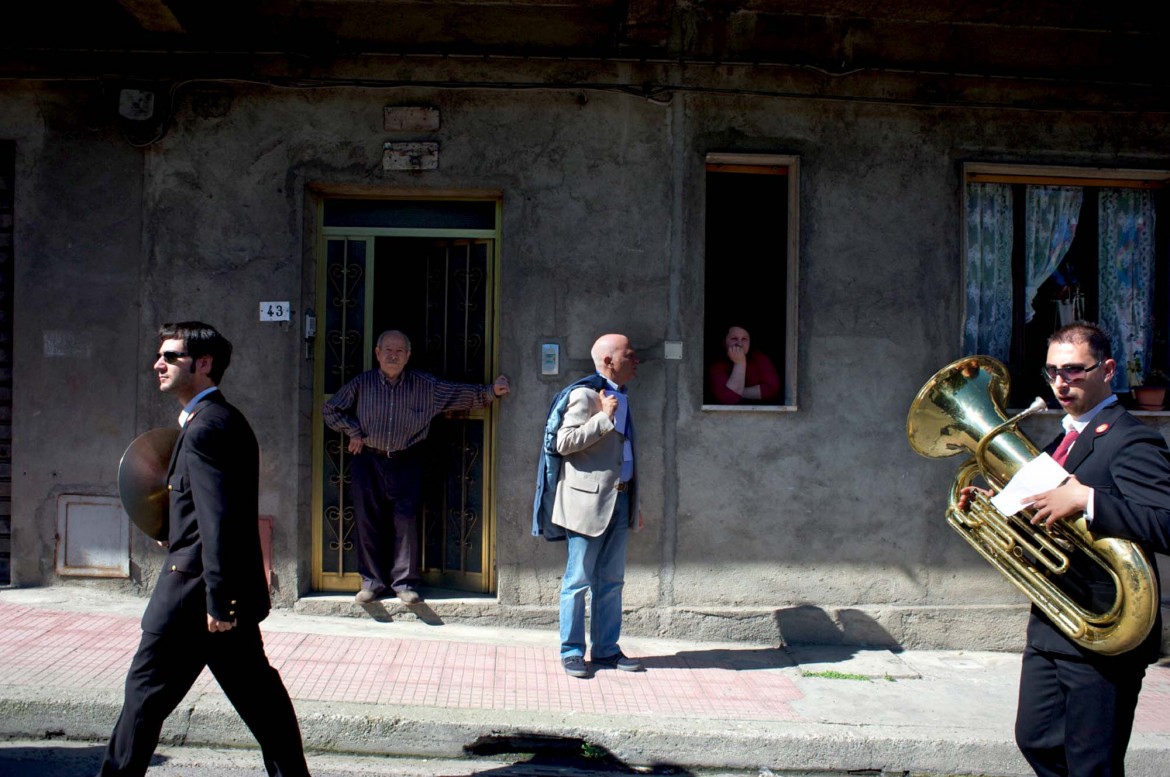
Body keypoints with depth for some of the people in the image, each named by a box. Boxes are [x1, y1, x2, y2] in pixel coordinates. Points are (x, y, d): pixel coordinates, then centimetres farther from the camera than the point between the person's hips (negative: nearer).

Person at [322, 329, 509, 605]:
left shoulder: (425, 385, 3)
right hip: (368, 461, 1)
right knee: (368, 521, 3)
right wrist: (354, 432, 1)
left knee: (406, 522, -4)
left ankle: (404, 582, 7)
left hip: (406, 462, -1)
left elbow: (462, 393, 7)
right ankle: (372, 581, 14)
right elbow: (330, 409, 11)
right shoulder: (361, 383, 3)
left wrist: (490, 391, -4)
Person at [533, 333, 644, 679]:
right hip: (588, 500, -8)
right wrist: (604, 418, -20)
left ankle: (606, 649, 21)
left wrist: (634, 504, 20)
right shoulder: (584, 395, -10)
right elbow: (564, 442, -18)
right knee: (578, 580, 1)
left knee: (611, 582, 12)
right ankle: (572, 652, 11)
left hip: (619, 501, 8)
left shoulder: (621, 398, 17)